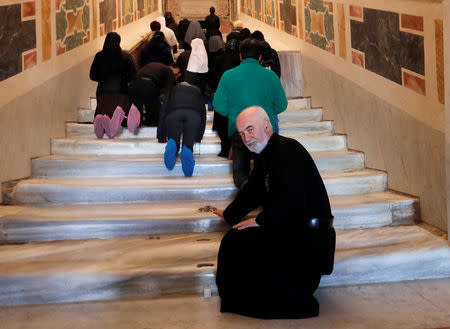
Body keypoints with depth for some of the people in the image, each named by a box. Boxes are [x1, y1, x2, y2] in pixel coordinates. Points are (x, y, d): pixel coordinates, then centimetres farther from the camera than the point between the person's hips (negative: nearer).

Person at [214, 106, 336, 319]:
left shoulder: (288, 151, -20)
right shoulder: (264, 154, 13)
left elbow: (291, 201, -28)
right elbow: (253, 192, 28)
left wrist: (261, 221, -17)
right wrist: (229, 214, 37)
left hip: (308, 235, -10)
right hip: (289, 226, 10)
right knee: (235, 238, 9)